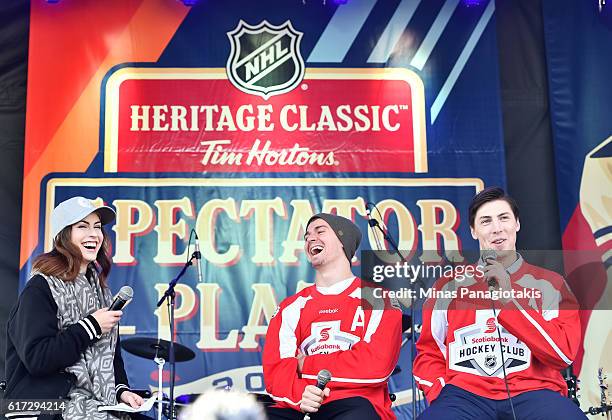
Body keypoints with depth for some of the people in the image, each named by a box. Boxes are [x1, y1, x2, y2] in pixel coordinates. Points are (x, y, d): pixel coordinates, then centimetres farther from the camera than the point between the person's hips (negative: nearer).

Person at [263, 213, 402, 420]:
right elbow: (275, 368, 9)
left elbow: (376, 364, -6)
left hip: (356, 403, -3)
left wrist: (306, 364, 2)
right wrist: (298, 393, -14)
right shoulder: (291, 307, 21)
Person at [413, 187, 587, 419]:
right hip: (465, 393, 1)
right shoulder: (449, 285, 15)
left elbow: (564, 353, -1)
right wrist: (442, 394, -4)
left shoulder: (550, 283, 12)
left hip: (533, 391, -1)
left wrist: (509, 298, -6)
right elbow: (429, 352, 16)